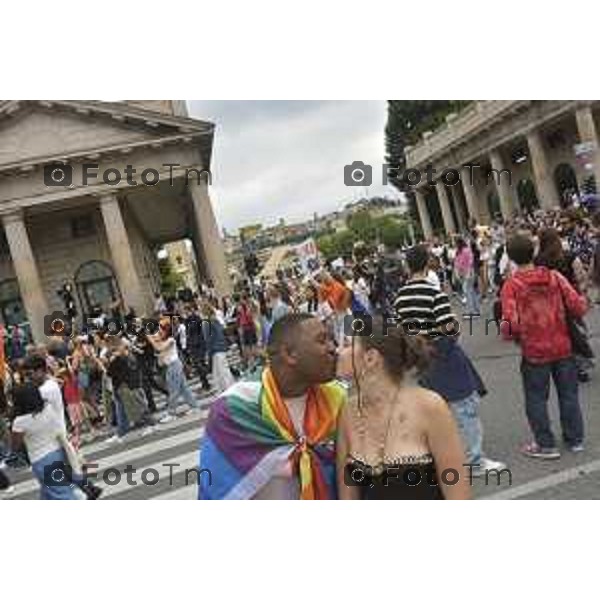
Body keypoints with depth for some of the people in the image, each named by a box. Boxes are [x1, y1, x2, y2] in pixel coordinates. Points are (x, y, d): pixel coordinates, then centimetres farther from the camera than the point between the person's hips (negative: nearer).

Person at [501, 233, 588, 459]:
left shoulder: (511, 285, -13)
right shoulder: (554, 276, -4)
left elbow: (511, 323, -20)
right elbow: (578, 307, -7)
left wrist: (508, 333, 0)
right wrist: (583, 302, 15)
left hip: (534, 351, -3)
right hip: (562, 347, 4)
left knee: (536, 398, 11)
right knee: (568, 393, 17)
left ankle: (546, 445, 19)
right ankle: (575, 439, 30)